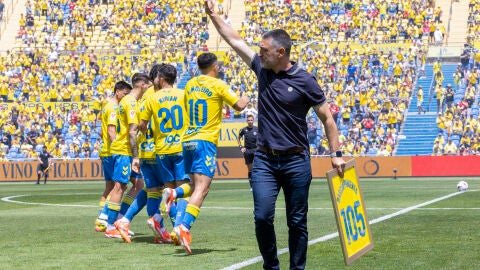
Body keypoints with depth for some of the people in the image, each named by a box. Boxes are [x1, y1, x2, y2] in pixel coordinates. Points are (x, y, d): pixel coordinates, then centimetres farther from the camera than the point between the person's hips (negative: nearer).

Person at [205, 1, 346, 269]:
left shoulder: (304, 80, -7)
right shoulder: (263, 69, 6)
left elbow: (327, 117, -2)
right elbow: (236, 39, 16)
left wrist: (336, 153, -7)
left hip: (296, 161, -3)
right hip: (265, 160, 4)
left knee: (297, 222, 3)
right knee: (263, 217, -7)